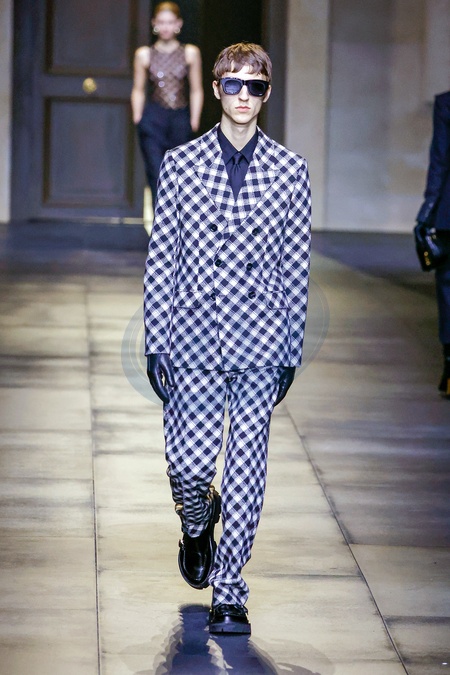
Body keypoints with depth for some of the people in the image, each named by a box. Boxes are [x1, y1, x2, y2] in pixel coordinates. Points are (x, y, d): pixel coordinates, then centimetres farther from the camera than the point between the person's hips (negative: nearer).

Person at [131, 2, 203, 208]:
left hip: (180, 121, 1)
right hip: (152, 121, -1)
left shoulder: (190, 53, 7)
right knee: (157, 176, -11)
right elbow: (138, 90, 11)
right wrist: (137, 117, 1)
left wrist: (194, 120, 0)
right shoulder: (144, 54, 8)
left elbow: (196, 91, 8)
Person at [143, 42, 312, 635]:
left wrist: (291, 351, 3)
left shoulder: (289, 171, 3)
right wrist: (157, 343, 0)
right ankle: (197, 522, 35)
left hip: (259, 340, 0)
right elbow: (161, 258, 4)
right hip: (196, 337, 0)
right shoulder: (181, 163, 3)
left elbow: (296, 266, 5)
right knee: (189, 464, -1)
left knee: (246, 471, 0)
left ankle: (229, 594, 11)